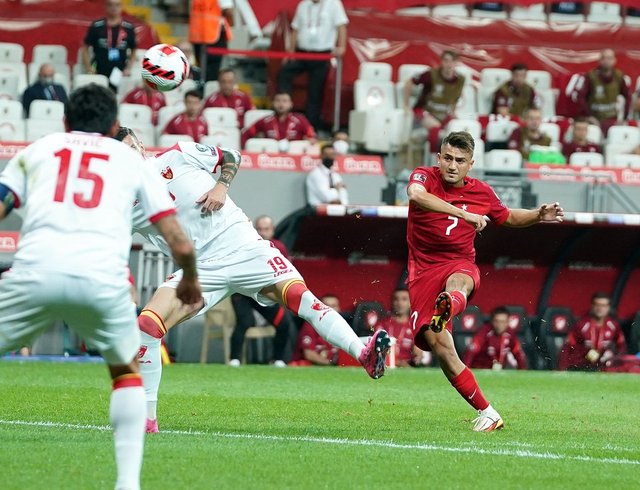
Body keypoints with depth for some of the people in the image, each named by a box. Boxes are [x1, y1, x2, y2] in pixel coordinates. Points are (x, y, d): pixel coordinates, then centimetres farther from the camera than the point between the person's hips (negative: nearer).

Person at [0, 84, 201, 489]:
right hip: (104, 279, 1)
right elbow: (180, 245, 19)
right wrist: (190, 281, 40)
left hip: (35, 272, -1)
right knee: (128, 372, 27)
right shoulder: (132, 160, 25)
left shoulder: (36, 150, 26)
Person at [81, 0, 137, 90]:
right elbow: (84, 48, 6)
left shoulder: (128, 28, 2)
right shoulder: (96, 27, -1)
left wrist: (128, 68, 0)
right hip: (99, 74, 0)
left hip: (118, 76, 0)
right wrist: (89, 68, -3)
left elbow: (134, 51, 13)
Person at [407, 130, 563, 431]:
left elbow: (508, 217, 29)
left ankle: (448, 305, -77)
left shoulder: (481, 192, 8)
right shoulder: (424, 177, -3)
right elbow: (416, 194, -30)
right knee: (438, 344, -13)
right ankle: (487, 413, -8)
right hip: (423, 269, -1)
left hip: (460, 265, 1)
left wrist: (539, 215, 8)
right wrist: (465, 213, -35)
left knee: (457, 283, -38)